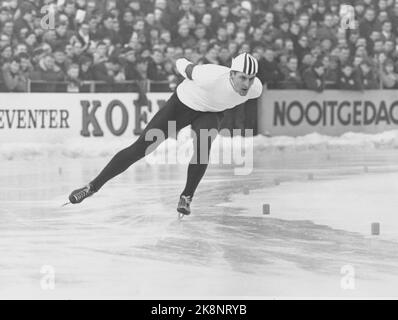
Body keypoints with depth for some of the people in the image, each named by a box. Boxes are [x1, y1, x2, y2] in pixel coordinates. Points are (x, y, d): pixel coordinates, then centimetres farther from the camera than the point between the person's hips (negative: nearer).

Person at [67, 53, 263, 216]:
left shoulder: (256, 89, -27)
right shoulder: (210, 76, -40)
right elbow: (185, 67, -17)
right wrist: (180, 64, 7)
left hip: (211, 113, 2)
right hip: (183, 105, -2)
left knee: (202, 148, -30)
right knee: (140, 149, -3)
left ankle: (187, 197, -9)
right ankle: (94, 186, 11)